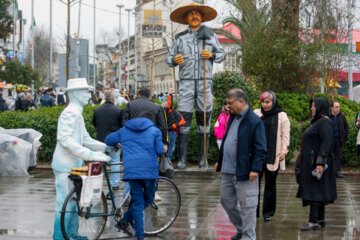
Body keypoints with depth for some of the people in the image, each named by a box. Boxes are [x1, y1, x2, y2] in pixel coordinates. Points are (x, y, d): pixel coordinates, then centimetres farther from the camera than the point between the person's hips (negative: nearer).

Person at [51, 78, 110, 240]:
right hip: (65, 165, -10)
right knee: (65, 201, -4)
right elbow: (65, 139, -27)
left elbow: (85, 140, 18)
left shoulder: (77, 113, 17)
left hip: (73, 164, 10)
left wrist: (107, 147, 5)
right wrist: (90, 155, -32)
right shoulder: (70, 113, -16)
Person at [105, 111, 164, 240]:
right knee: (148, 198, 18)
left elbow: (108, 140, 25)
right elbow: (160, 150, 1)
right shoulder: (154, 130, 10)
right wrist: (163, 148, 24)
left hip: (131, 170, 2)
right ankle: (125, 221, 11)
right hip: (149, 169, -2)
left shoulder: (124, 130, 18)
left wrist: (118, 145, 44)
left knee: (137, 203, 9)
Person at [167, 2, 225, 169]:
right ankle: (182, 159, -3)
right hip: (186, 82, -1)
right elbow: (169, 58, 11)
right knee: (183, 120, -6)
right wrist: (174, 60, -12)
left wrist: (211, 55, -7)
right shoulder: (179, 38, 11)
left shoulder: (210, 35, 12)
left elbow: (222, 54, 14)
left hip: (205, 81, 1)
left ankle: (203, 159, 8)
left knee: (204, 120, 2)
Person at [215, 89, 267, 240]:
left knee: (247, 206, -1)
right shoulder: (232, 118, 13)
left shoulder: (255, 122, -14)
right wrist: (219, 161, 24)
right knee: (226, 201, 18)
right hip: (228, 171, 9)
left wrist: (255, 169, -22)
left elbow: (260, 149, -16)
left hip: (244, 173, -9)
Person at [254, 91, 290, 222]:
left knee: (270, 184, 7)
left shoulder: (281, 116, 2)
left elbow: (285, 135, 1)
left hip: (273, 156, -2)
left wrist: (284, 151, -7)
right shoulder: (256, 113, 9)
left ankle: (268, 212, 16)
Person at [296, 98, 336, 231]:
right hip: (310, 162, 10)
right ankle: (321, 219, 16)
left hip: (317, 161, -10)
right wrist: (302, 161, 22)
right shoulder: (316, 122, 17)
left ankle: (313, 222, -12)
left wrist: (320, 162, -27)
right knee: (318, 191, 11)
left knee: (314, 191, -11)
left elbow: (327, 142, -21)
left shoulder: (324, 122, -14)